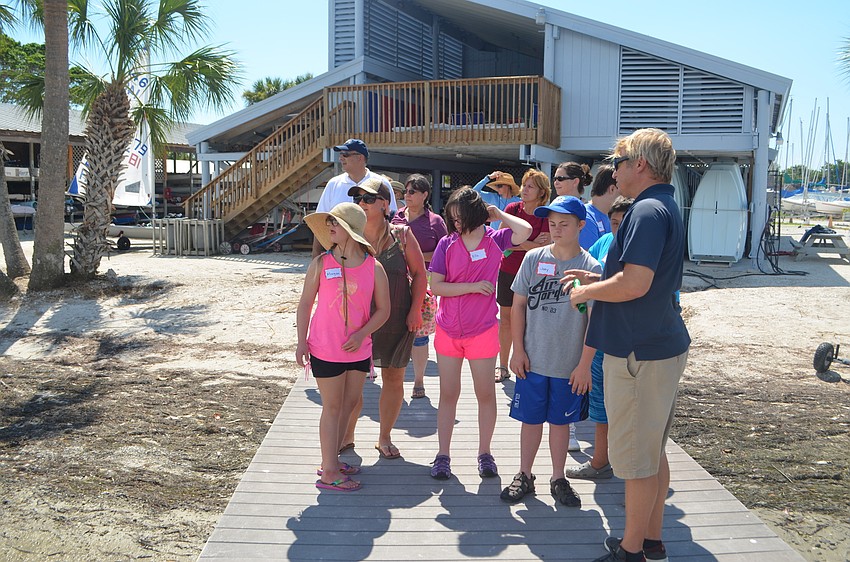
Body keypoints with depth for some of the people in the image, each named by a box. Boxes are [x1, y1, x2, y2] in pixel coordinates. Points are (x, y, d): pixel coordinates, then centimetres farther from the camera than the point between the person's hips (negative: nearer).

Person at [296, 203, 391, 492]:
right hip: (325, 349, -3)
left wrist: (361, 335, -14)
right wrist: (302, 341, -6)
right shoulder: (321, 264, -7)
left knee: (349, 405, 14)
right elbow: (305, 303, -1)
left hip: (358, 349, 3)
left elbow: (383, 309, 0)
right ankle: (329, 473, 12)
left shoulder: (374, 267, -4)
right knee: (332, 408, 3)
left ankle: (331, 460, 31)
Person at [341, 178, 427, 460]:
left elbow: (419, 273, 1)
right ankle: (347, 434, 25)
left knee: (393, 378, 9)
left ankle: (384, 438, 26)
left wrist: (415, 310, -6)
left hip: (396, 319, 0)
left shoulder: (401, 235, -4)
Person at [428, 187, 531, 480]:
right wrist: (473, 286, -14)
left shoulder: (494, 240, -2)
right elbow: (436, 286, -7)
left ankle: (484, 453, 24)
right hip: (448, 331, 1)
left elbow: (525, 231, -21)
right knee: (448, 394, 8)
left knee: (485, 393, 8)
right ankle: (443, 455, 18)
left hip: (483, 330, 0)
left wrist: (499, 214, -7)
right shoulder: (447, 244, -2)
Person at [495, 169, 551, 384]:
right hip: (508, 271, 2)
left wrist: (517, 244, -14)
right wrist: (531, 244, -13)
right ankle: (503, 367, 19)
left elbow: (544, 249, -15)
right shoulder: (512, 209, -1)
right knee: (505, 319, 8)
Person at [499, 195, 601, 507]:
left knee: (560, 421, 12)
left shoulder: (590, 267, -7)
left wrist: (584, 364, -8)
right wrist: (518, 350, -1)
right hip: (532, 361, 1)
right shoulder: (534, 258, -1)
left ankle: (558, 479, 28)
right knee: (531, 419, 11)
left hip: (569, 365, -1)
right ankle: (524, 476, 27)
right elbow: (518, 305, 3)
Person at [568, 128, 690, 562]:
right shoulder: (666, 207, 15)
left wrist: (587, 292, -12)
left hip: (640, 353, -11)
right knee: (653, 452, 19)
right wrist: (598, 279, 16)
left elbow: (635, 283, -29)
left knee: (636, 459, 2)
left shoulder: (647, 210, -19)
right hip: (663, 346, 11)